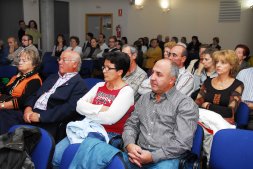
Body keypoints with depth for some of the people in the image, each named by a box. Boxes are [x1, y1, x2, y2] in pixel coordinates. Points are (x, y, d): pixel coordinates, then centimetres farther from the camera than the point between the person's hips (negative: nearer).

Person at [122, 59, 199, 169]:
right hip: (139, 154, 4)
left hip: (166, 158, -3)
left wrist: (153, 156, -17)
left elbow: (182, 142, -10)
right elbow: (131, 124, 14)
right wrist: (129, 144, -7)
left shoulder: (185, 104, -2)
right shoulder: (144, 98, 16)